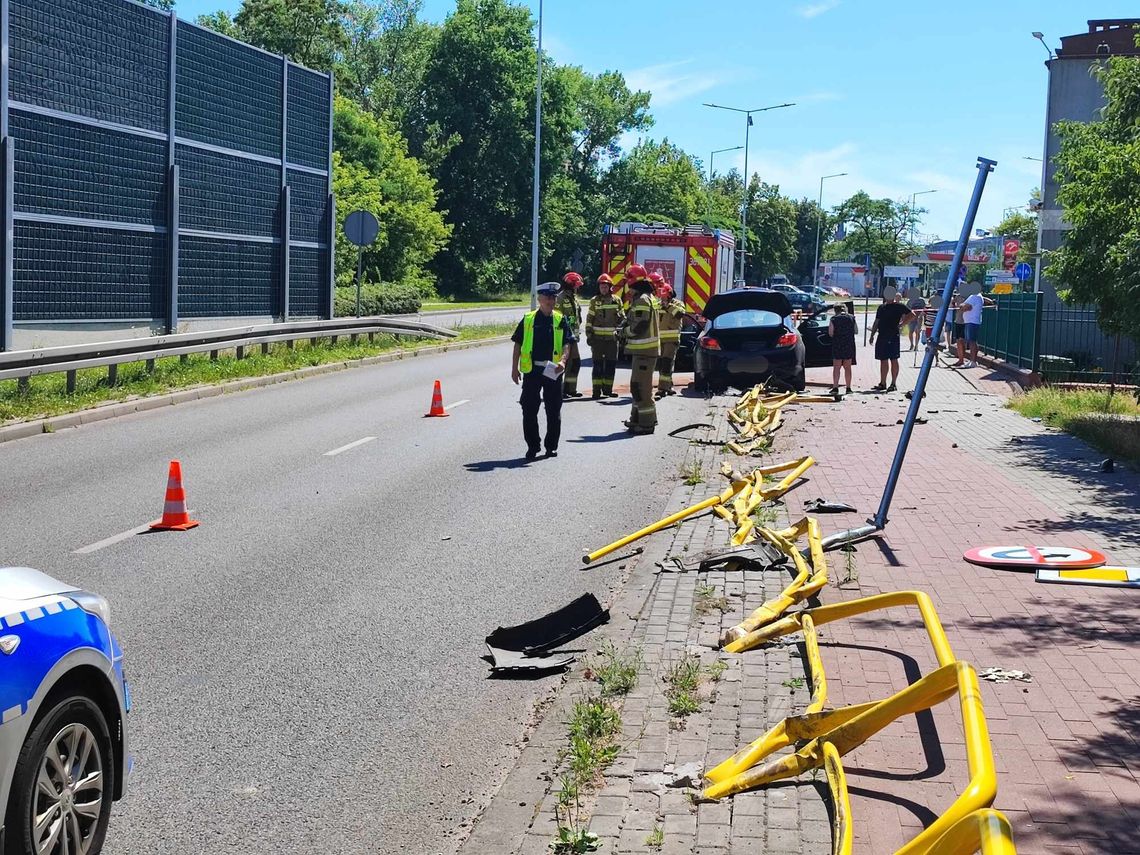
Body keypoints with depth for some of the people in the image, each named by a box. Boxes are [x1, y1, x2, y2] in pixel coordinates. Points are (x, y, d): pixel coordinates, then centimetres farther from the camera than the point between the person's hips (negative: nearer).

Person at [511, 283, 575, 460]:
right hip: (532, 370, 0)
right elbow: (518, 345, 7)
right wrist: (514, 369, 3)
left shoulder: (561, 320, 6)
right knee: (529, 410, 2)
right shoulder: (528, 320, 5)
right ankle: (532, 446, 14)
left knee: (554, 411, 5)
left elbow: (567, 345, 0)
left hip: (553, 371, 0)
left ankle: (551, 446, 17)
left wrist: (563, 361, -18)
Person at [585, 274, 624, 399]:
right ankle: (597, 390, -3)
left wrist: (622, 319, -8)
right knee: (598, 364, -3)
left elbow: (621, 317, 16)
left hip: (612, 337, 3)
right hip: (598, 337, -3)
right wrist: (589, 335, -5)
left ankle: (607, 389, 16)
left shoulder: (616, 301, 8)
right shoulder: (594, 301, 3)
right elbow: (589, 319, 2)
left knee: (611, 364, 7)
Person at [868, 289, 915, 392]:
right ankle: (882, 383, 17)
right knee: (883, 360, 10)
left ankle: (893, 384, 1)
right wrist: (872, 335, 14)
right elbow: (876, 322, 19)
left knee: (893, 360, -3)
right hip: (882, 336, 6)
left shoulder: (899, 306, -2)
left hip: (893, 336, -6)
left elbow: (912, 315, -4)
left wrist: (901, 324, -7)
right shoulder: (881, 308, 15)